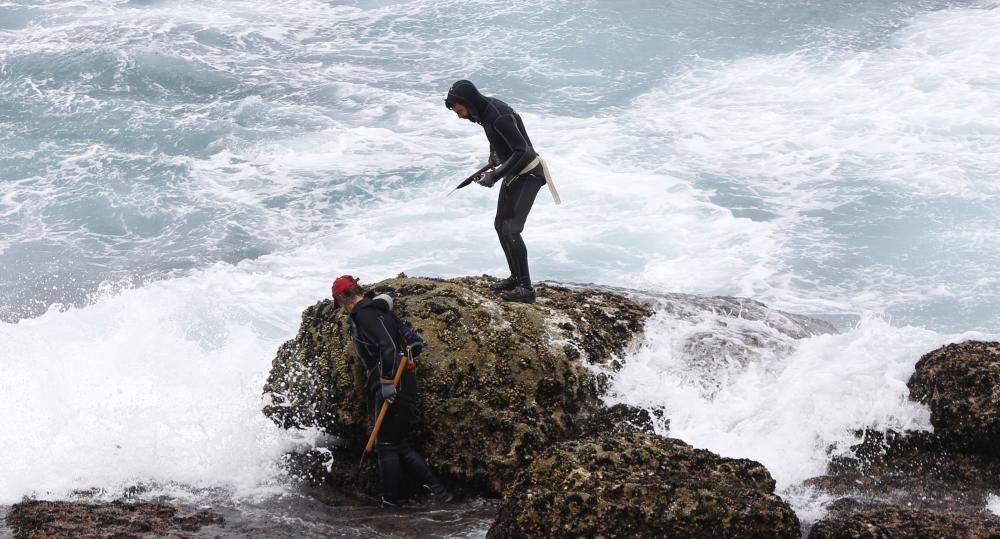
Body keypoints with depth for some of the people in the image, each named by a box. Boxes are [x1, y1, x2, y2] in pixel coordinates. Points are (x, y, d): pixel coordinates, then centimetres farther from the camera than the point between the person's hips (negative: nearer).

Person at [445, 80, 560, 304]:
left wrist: (495, 176, -29)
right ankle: (516, 277, 24)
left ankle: (525, 288, -12)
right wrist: (494, 153, 8)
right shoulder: (484, 109, -1)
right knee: (501, 225, 13)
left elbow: (522, 151, -31)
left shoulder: (499, 116, -29)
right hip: (513, 174, 10)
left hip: (528, 174, -10)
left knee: (511, 229, -15)